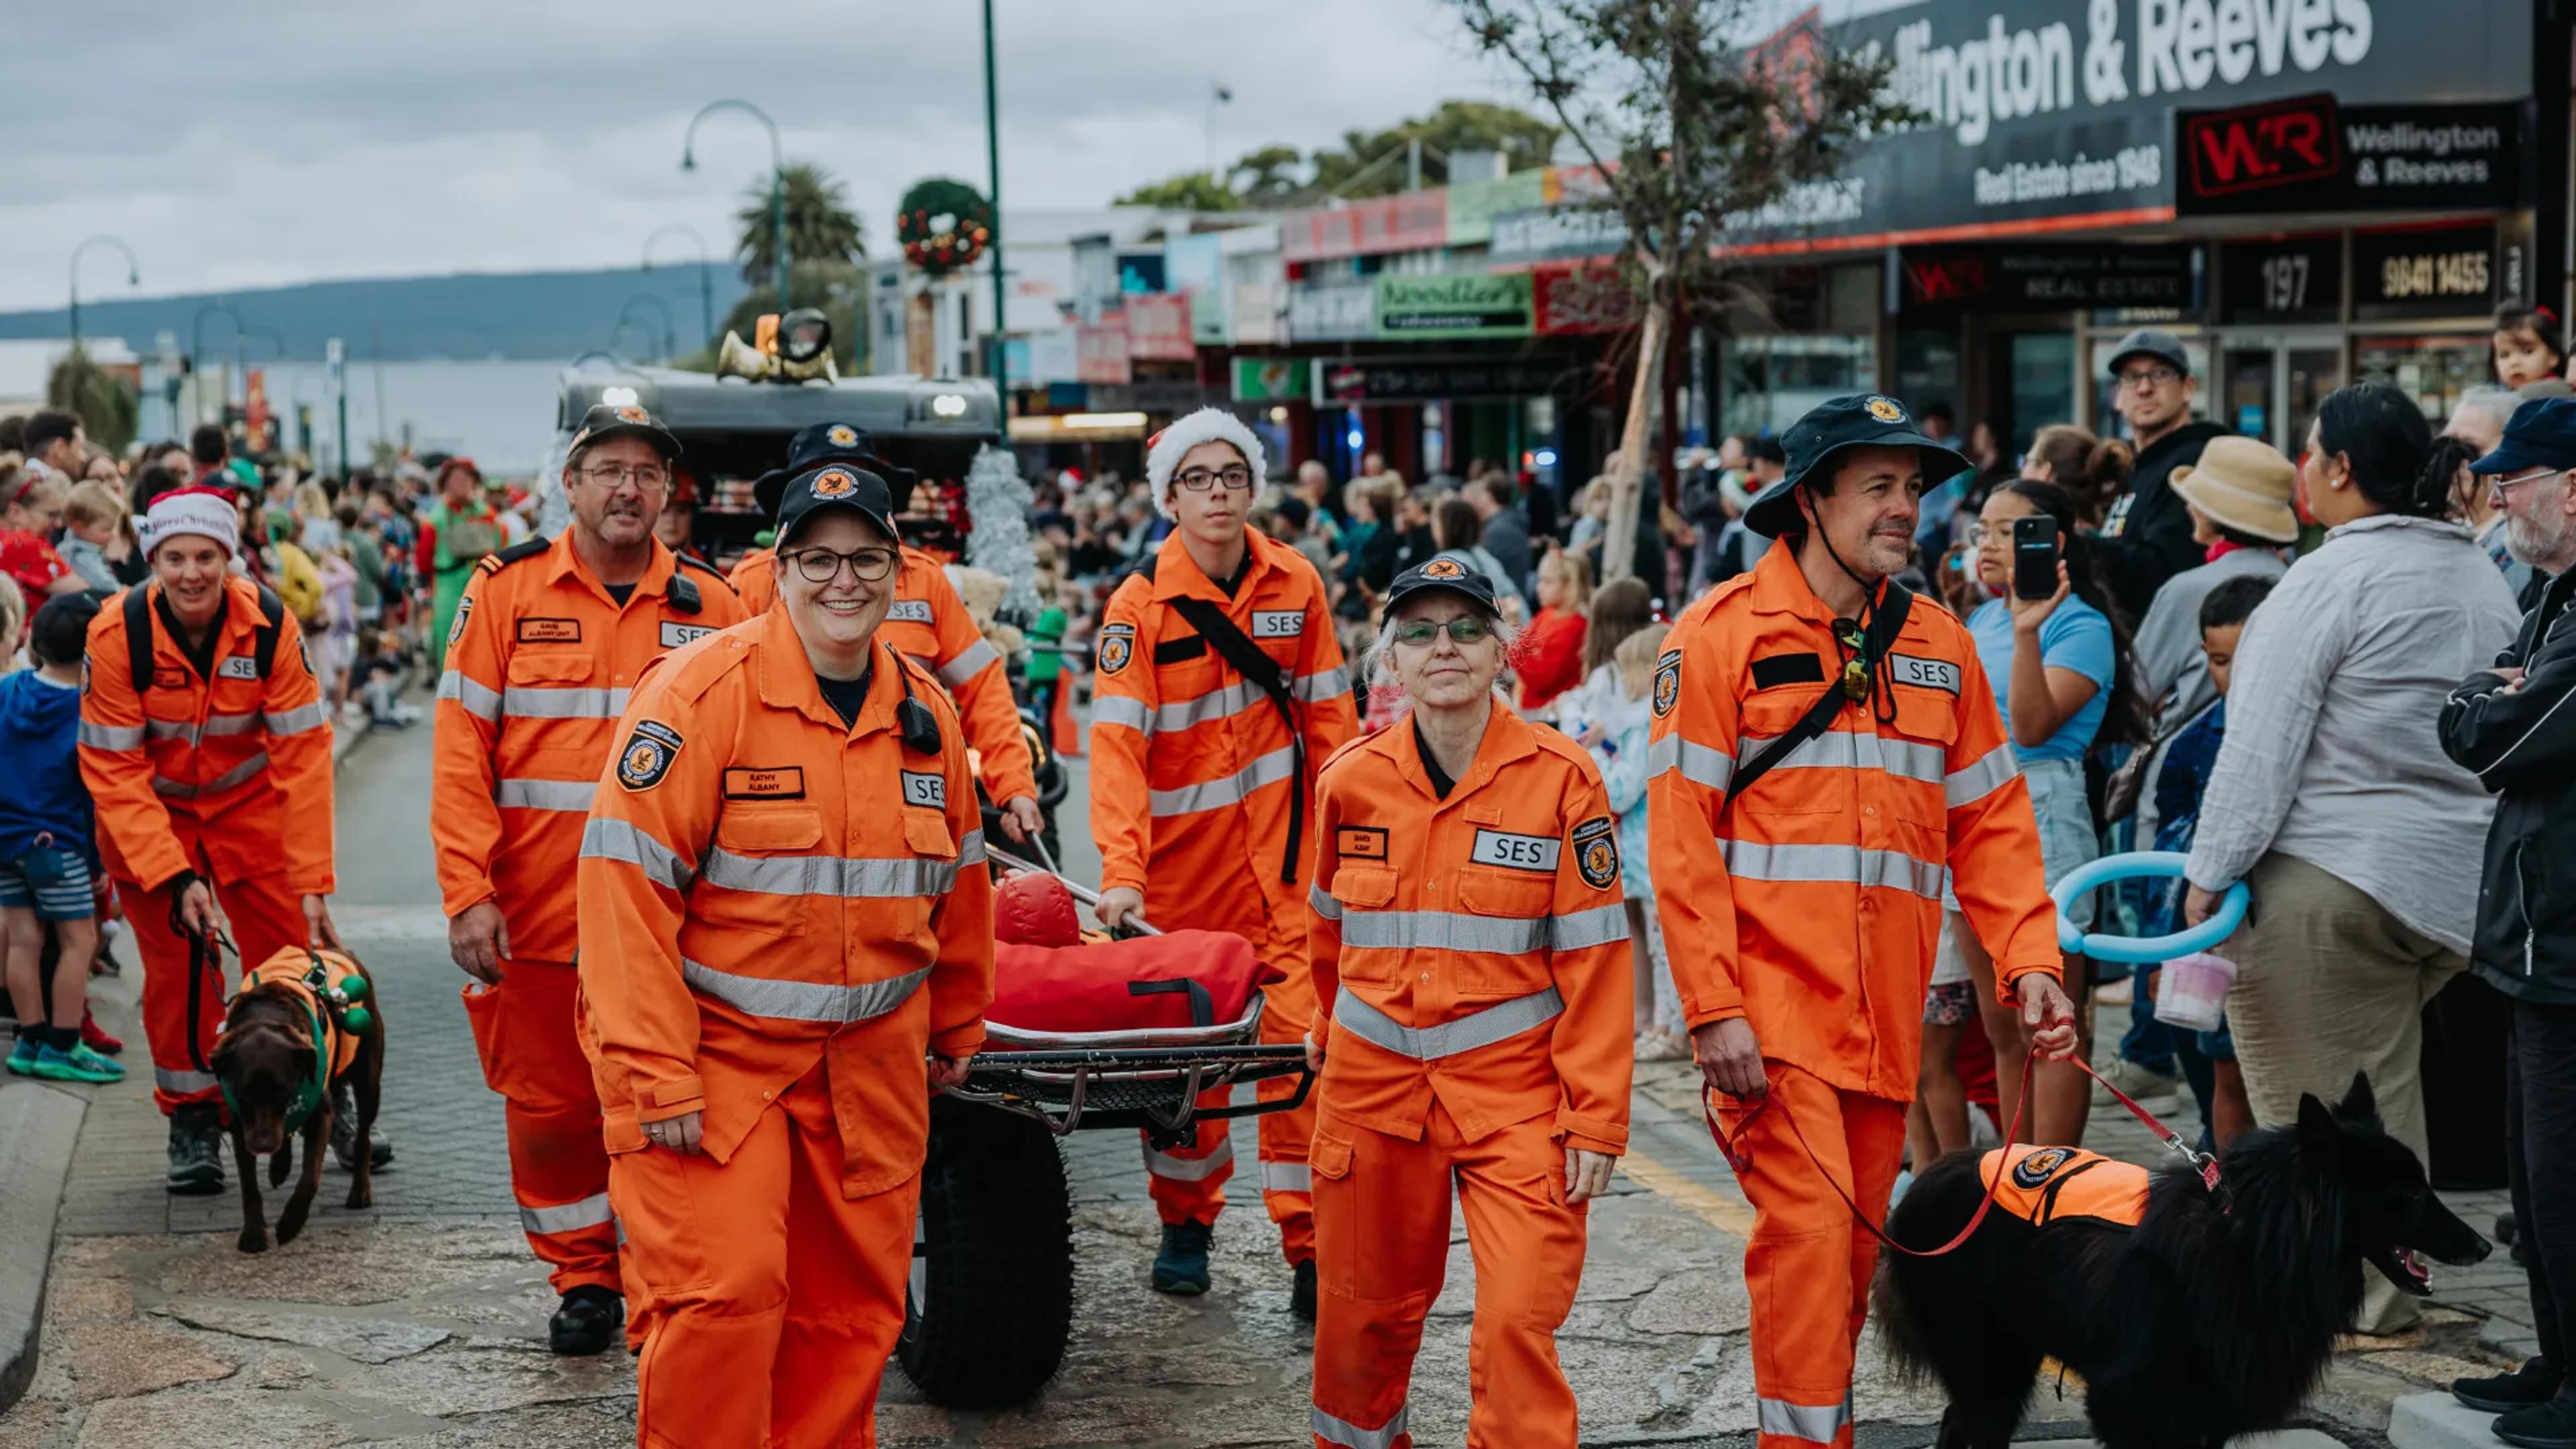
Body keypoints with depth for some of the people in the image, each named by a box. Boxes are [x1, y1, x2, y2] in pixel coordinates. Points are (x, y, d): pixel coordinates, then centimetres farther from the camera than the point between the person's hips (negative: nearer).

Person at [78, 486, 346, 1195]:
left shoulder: (270, 626, -22)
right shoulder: (116, 634, -24)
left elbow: (302, 754, -19)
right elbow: (113, 771, -21)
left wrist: (312, 883, -22)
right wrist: (173, 876, -29)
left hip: (247, 802, 1)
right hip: (146, 813, -1)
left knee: (292, 950, 0)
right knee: (176, 965, -4)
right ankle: (193, 1119, 12)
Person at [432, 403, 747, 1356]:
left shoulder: (710, 607, 4)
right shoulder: (505, 592, 2)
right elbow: (461, 752, -1)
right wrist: (468, 894, -9)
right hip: (536, 916, 0)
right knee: (549, 1101, 9)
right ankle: (581, 1277, 26)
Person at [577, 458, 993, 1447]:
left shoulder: (926, 713, 7)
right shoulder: (702, 692, -13)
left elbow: (956, 882, 20)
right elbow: (628, 884, -17)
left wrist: (956, 1029, 26)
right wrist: (655, 1076, -19)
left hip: (871, 1061, 6)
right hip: (716, 1049, -5)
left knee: (855, 1307, 10)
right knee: (723, 1295, -11)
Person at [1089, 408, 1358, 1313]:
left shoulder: (1294, 585, 1)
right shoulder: (1140, 607, -9)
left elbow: (1327, 714, 9)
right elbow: (1116, 743, -19)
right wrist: (1121, 872, -30)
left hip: (1282, 846, 1)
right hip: (1183, 852, -1)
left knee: (1301, 1035, -5)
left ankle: (1311, 1247, 0)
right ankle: (1185, 1223, 27)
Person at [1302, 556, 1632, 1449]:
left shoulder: (1562, 779, -7)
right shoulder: (1351, 781, 1)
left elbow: (1593, 957, -7)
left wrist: (1596, 1119, -10)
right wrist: (1330, 1027, 31)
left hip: (1513, 1089, -3)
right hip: (1373, 1083, 3)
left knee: (1520, 1320, -12)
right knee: (1368, 1309, 14)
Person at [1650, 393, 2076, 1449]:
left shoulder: (1940, 647, 12)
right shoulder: (1724, 633, -4)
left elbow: (1990, 823, 13)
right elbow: (1682, 833, -8)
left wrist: (2028, 961, -1)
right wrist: (1712, 1006, -14)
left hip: (1885, 1011, 5)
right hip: (1773, 1000, -5)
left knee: (1859, 1248, 11)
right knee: (1808, 1229, -13)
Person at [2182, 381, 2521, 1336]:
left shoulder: (2332, 577, -13)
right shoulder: (2481, 575, 13)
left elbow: (2265, 744, -15)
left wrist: (2210, 871, -11)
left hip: (2324, 873, -8)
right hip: (2453, 878, 8)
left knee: (2311, 1097, 1)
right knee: (2382, 1090, 17)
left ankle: (2341, 1300, 4)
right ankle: (2384, 1289, 23)